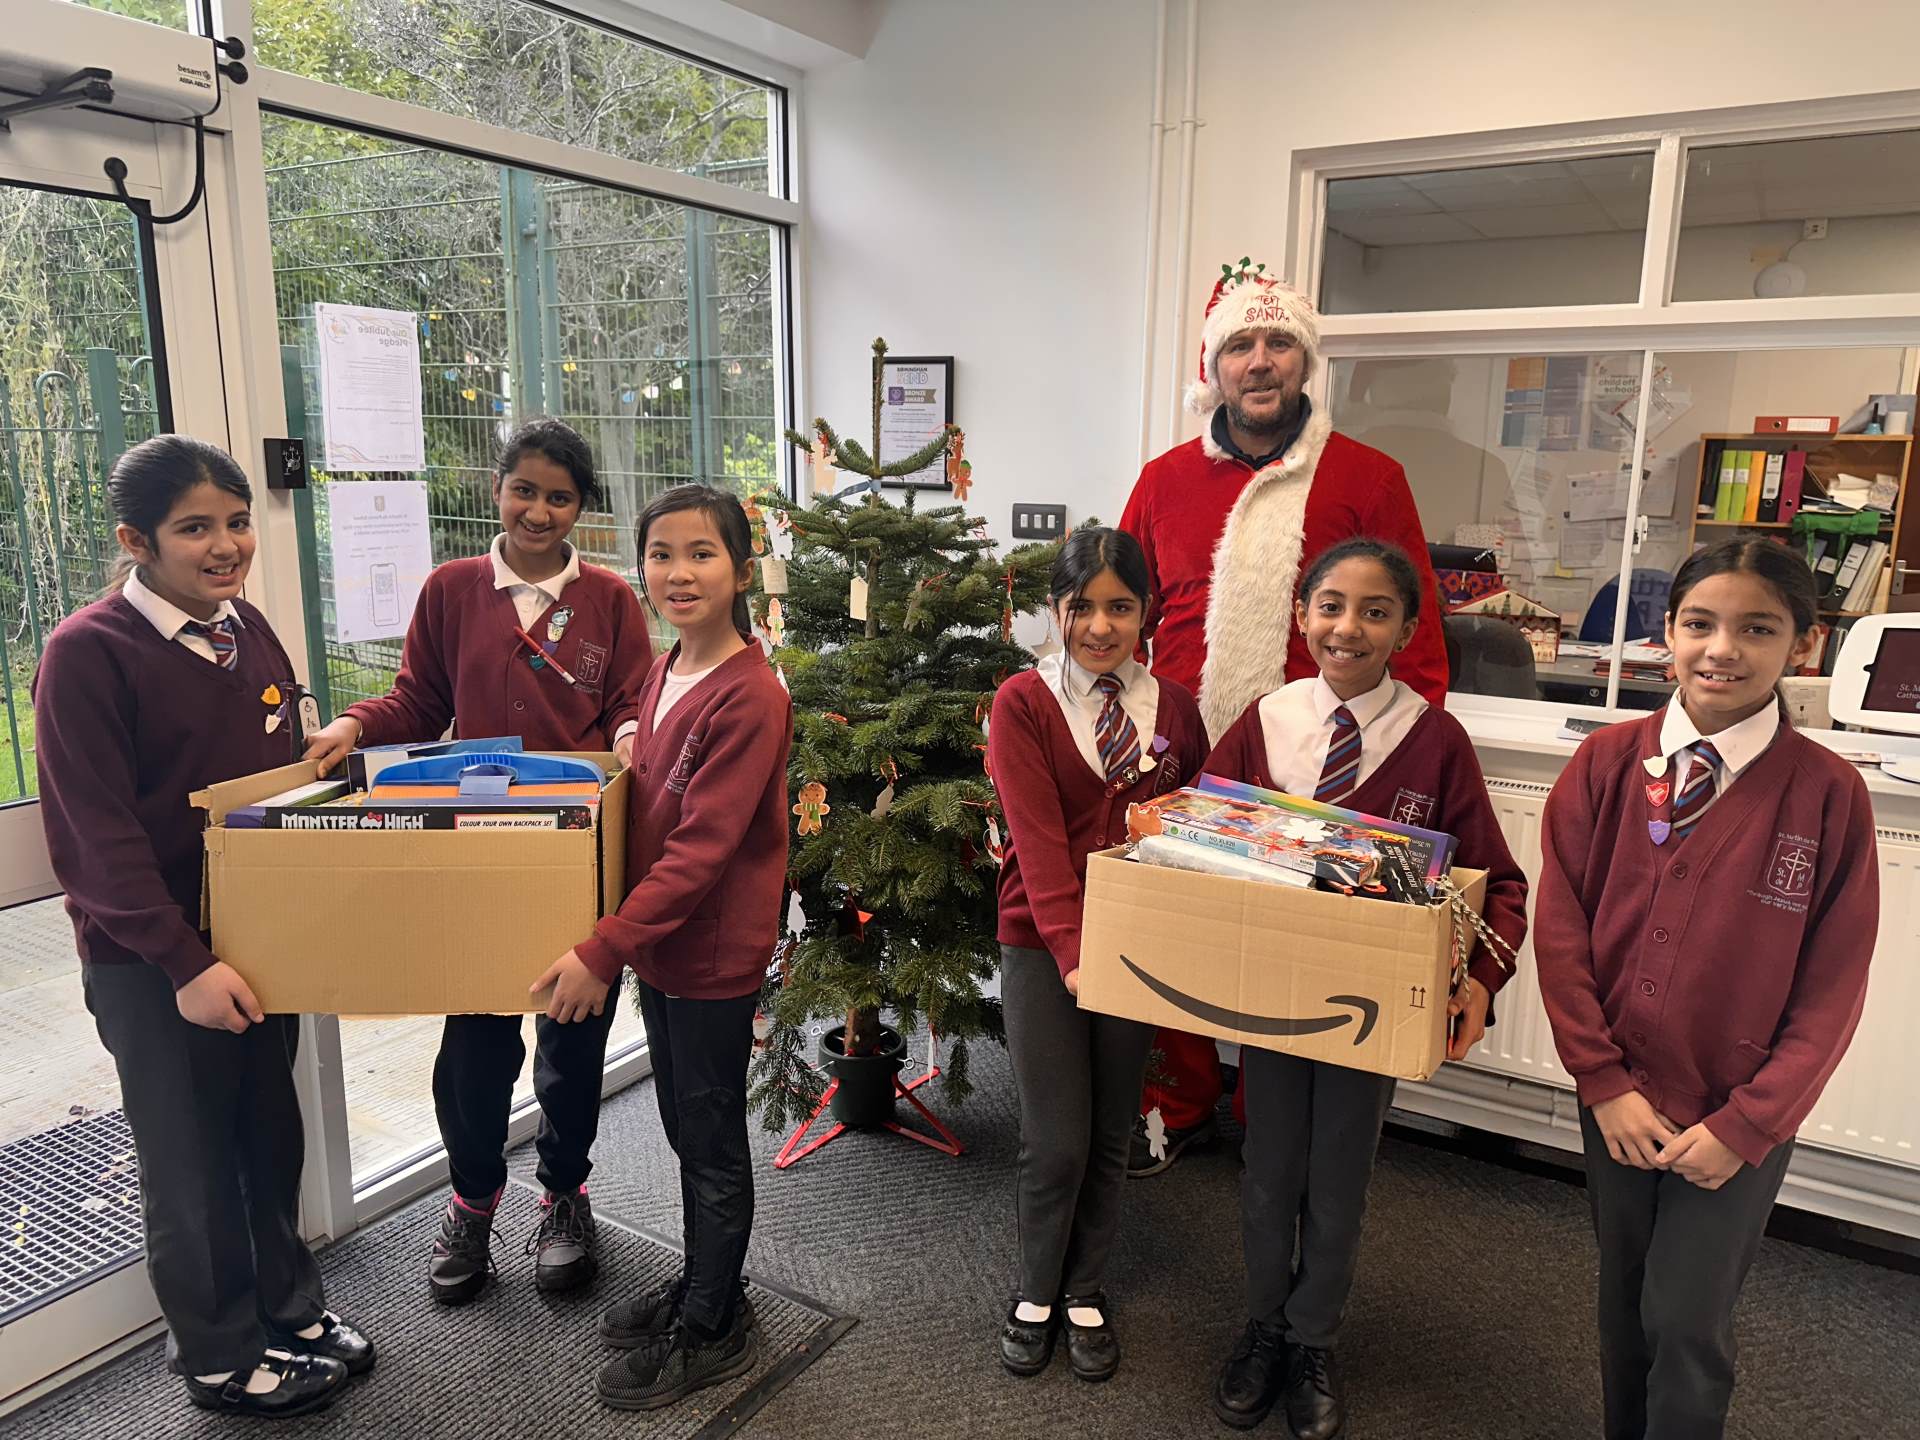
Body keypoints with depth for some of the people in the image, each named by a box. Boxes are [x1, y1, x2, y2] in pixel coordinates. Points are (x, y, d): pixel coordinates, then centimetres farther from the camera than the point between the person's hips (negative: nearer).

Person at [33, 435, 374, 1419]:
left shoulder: (248, 630, 3)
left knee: (270, 1128, 19)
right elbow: (95, 835, -19)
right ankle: (218, 1357, 31)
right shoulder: (87, 653, -17)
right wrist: (182, 961, -21)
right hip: (153, 963, -6)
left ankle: (289, 1304, 40)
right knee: (191, 1159, 10)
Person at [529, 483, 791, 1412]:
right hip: (658, 945, 8)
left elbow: (701, 849, -24)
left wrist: (604, 950, -24)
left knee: (712, 1143, 9)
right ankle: (699, 1286, 42)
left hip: (715, 955, -8)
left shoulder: (750, 697, -21)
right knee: (685, 1129, 22)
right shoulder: (663, 675, 5)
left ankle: (711, 1330, 30)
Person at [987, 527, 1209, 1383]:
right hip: (1041, 945, -3)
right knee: (1056, 1141, 2)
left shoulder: (1173, 708, 4)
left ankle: (1086, 1293, 35)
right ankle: (1036, 1293, 29)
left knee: (1111, 1135, 13)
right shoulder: (1022, 703, -7)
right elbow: (1038, 838, -14)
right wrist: (1070, 951, -21)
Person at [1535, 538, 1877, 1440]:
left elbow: (1830, 991, -9)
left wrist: (1745, 1127, -10)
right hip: (1616, 1101, 3)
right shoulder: (1605, 764, -7)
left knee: (1687, 1324, 6)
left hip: (1738, 1121, -2)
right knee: (1624, 1297, 19)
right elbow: (1560, 927, -5)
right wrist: (1603, 1082, -7)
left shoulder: (1829, 795, -13)